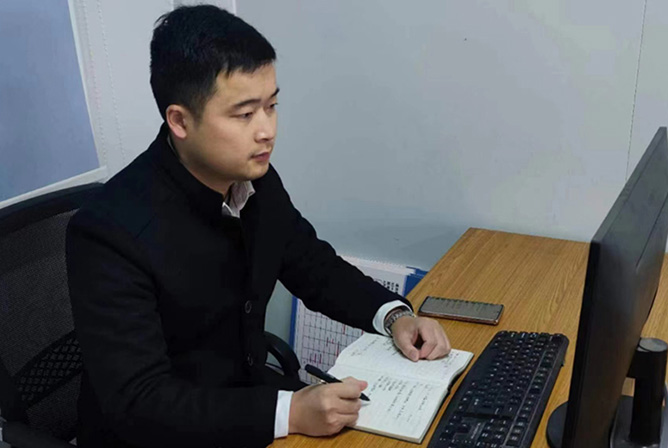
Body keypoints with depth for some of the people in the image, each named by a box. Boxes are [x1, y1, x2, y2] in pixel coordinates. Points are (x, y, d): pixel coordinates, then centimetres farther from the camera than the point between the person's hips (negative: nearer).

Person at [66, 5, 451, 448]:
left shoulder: (256, 180, -8)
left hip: (248, 393, 6)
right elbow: (138, 403, -26)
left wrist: (395, 315, -10)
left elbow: (316, 268, 6)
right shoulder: (111, 231, -26)